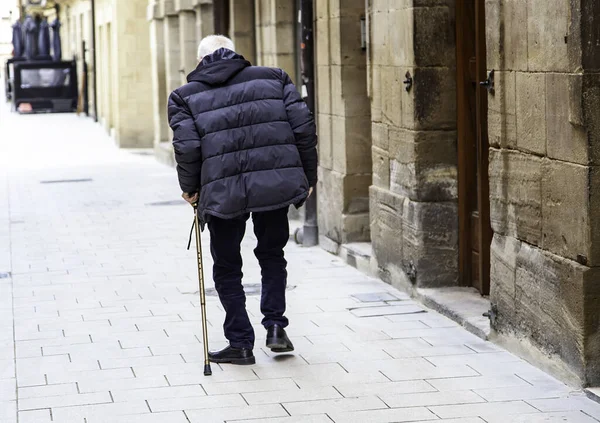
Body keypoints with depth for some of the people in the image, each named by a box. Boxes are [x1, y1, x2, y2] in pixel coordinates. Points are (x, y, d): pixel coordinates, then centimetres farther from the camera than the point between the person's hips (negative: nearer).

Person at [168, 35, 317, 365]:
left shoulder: (185, 96, 8)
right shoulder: (274, 78, 13)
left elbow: (187, 147, -6)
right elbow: (303, 128, 4)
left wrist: (190, 188, 9)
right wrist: (307, 177, 12)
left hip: (222, 190, -2)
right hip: (277, 183, 2)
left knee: (227, 269, 14)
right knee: (272, 254, 24)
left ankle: (240, 344, 17)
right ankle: (275, 327, 16)